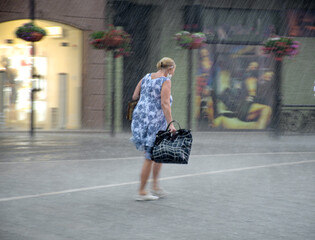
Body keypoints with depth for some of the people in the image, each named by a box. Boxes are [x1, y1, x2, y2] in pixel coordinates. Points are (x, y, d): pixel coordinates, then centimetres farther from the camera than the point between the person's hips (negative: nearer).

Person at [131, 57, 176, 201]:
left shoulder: (146, 77, 11)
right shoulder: (165, 81, -10)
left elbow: (134, 96, 12)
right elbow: (165, 104, -19)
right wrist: (171, 124, -21)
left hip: (140, 118, 8)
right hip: (155, 122, -8)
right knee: (150, 157, 2)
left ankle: (155, 186, 17)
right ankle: (141, 192, 8)